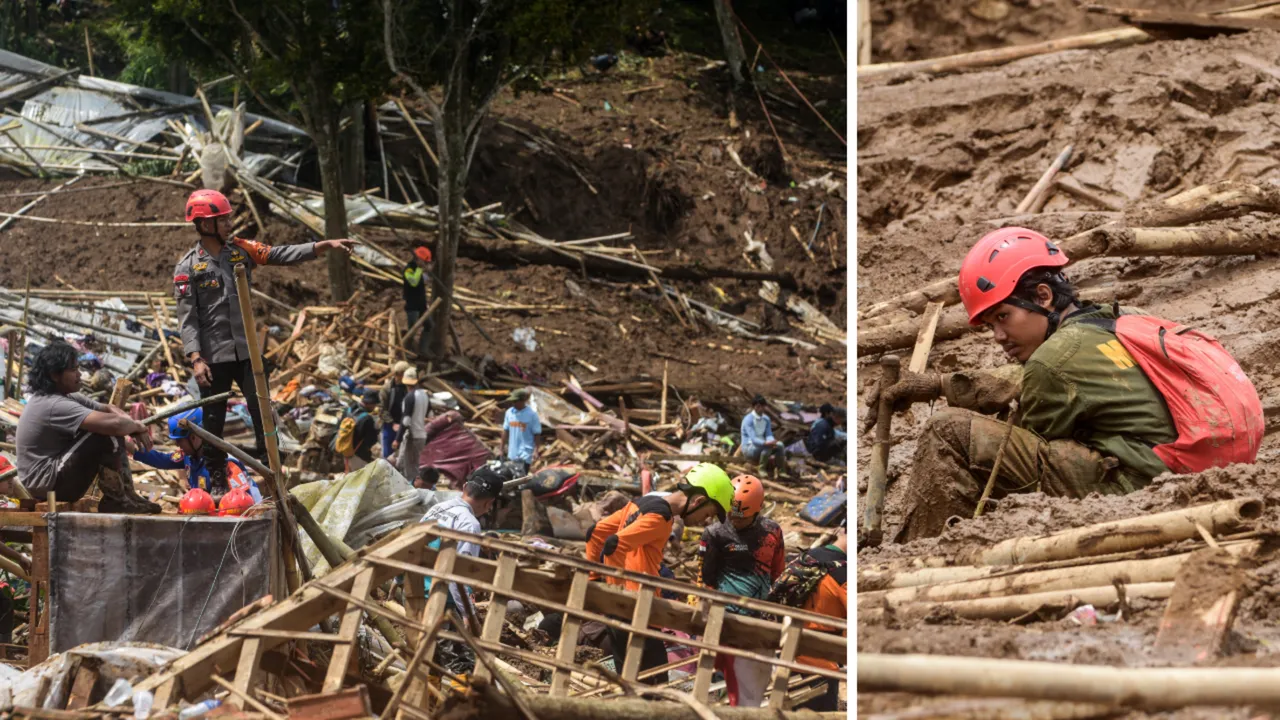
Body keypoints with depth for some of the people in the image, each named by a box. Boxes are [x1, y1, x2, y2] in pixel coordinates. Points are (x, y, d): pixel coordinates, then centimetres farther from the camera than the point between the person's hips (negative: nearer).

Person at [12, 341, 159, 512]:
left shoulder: (64, 397, 9)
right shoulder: (55, 406, -23)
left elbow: (109, 410, 12)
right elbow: (113, 423, -32)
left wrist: (134, 426, -8)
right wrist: (137, 426, -12)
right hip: (46, 484, -11)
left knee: (113, 435, 9)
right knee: (107, 434, -20)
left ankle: (125, 494, 6)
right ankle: (115, 500, -8)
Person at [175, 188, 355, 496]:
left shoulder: (240, 250, 6)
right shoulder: (188, 268, -5)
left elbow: (281, 255, -3)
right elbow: (188, 318, -9)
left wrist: (324, 246, -13)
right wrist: (195, 359, -18)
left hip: (247, 351, 3)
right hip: (214, 356, -3)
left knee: (263, 414, 1)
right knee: (214, 420, 6)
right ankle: (217, 481, 17)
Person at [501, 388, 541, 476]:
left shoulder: (532, 414, -10)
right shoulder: (509, 412, 3)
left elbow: (536, 434, -7)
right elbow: (505, 431, 10)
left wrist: (536, 450, -13)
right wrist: (502, 448, 12)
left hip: (526, 452, -5)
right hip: (512, 452, 5)